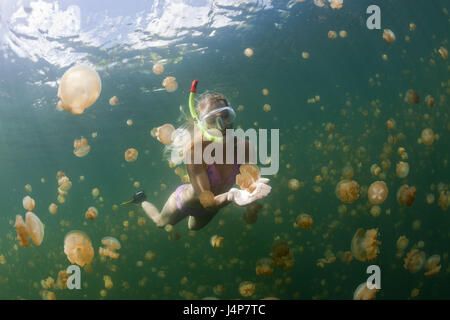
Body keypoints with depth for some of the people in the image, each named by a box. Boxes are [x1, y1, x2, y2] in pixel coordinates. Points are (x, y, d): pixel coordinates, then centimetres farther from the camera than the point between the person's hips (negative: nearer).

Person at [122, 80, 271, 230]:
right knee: (161, 223, 28)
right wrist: (231, 196, -58)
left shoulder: (242, 146, -29)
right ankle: (142, 200, 54)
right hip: (185, 202, -4)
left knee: (194, 228, 36)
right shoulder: (194, 150, -39)